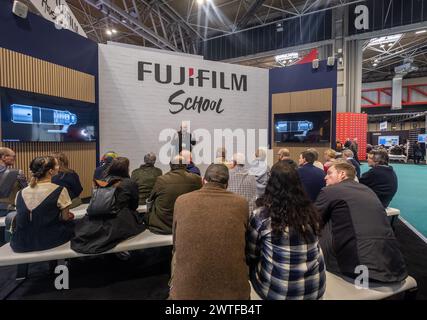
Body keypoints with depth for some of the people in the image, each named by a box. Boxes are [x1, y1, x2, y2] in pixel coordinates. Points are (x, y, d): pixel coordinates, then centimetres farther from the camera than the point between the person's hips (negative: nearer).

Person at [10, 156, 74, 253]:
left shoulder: (21, 193, 1)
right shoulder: (60, 191, -13)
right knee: (71, 224, 23)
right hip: (47, 241, -5)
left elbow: (21, 218, 7)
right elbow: (65, 218, -6)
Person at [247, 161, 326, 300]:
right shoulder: (310, 211, -6)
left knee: (254, 263, 22)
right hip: (315, 286, 4)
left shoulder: (261, 215, -16)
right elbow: (313, 247, 10)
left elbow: (250, 255, -3)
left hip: (277, 289, -3)